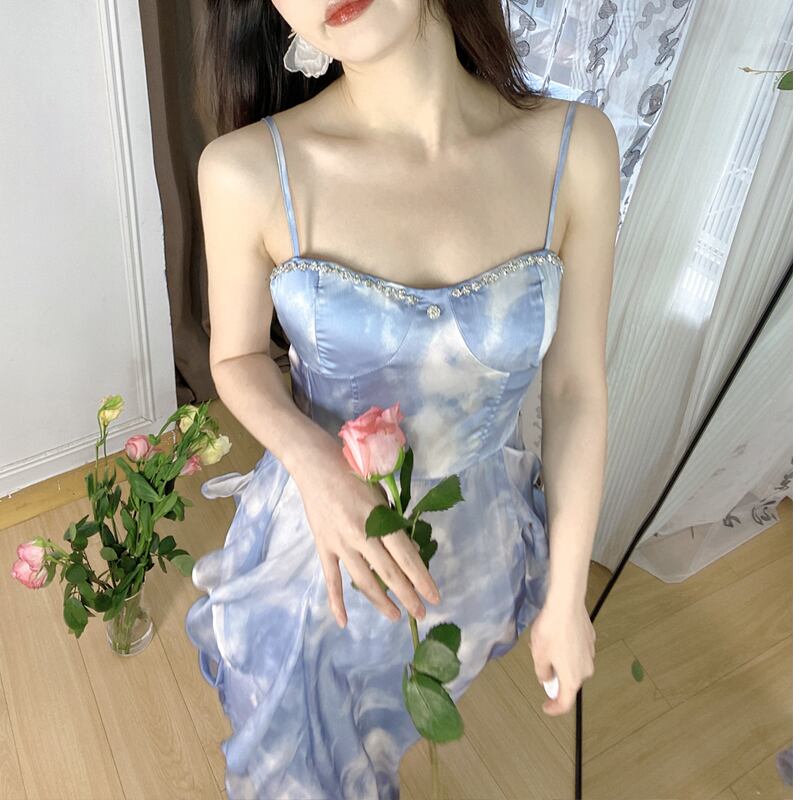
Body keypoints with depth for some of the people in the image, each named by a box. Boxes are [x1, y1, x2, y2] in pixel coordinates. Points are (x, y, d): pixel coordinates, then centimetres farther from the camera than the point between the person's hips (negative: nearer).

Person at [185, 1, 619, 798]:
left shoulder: (576, 147, -18)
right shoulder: (247, 172, -23)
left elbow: (576, 388, -10)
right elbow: (237, 356, -6)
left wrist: (566, 600, -3)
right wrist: (314, 462, -29)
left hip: (476, 546, 2)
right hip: (315, 540, -1)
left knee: (390, 728, 35)